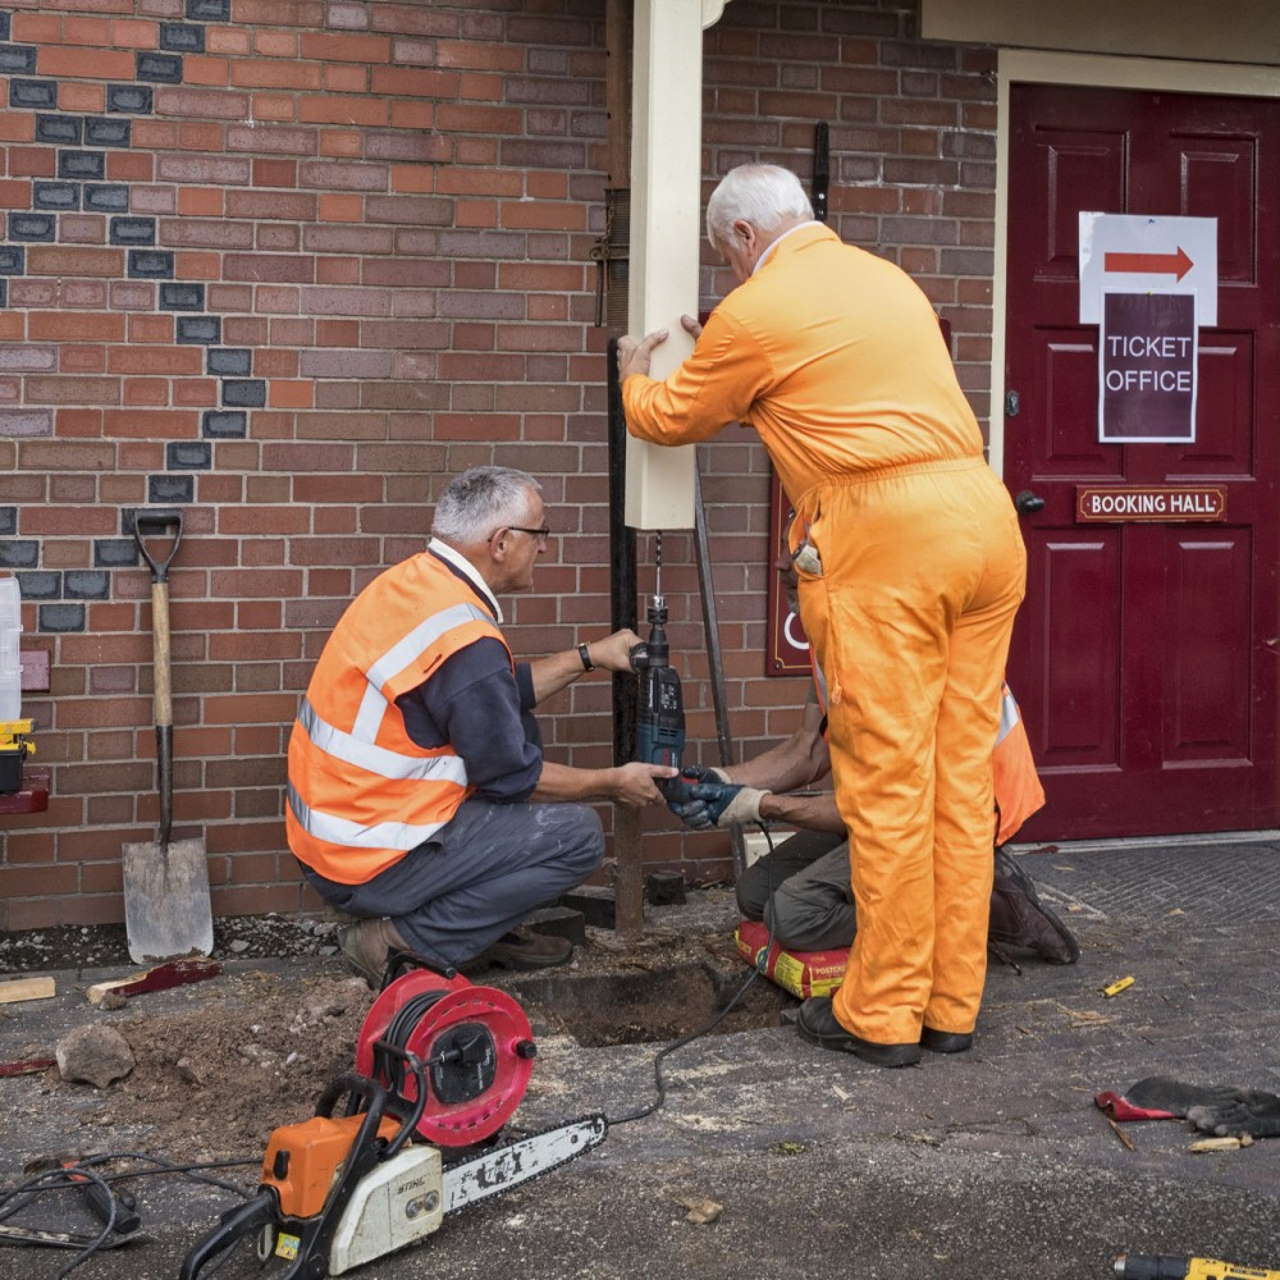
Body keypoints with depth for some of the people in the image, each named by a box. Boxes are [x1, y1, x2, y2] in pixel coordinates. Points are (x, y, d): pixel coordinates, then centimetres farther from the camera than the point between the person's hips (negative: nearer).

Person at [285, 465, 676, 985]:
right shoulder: (463, 639, -24)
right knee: (578, 835, -7)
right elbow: (515, 777, -13)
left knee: (518, 726, 19)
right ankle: (404, 940, -4)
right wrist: (615, 783, 1)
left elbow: (500, 695, 18)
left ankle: (488, 931, 17)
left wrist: (588, 657, 19)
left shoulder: (414, 578, 4)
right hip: (369, 865, -9)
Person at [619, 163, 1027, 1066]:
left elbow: (669, 419, 15)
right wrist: (742, 400, 44)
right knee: (963, 771, 9)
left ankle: (882, 1015, 7)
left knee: (887, 780, -2)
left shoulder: (757, 310, 0)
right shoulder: (887, 278, 23)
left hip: (885, 535, -7)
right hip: (986, 517, 8)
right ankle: (952, 1006, 17)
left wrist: (635, 376, 36)